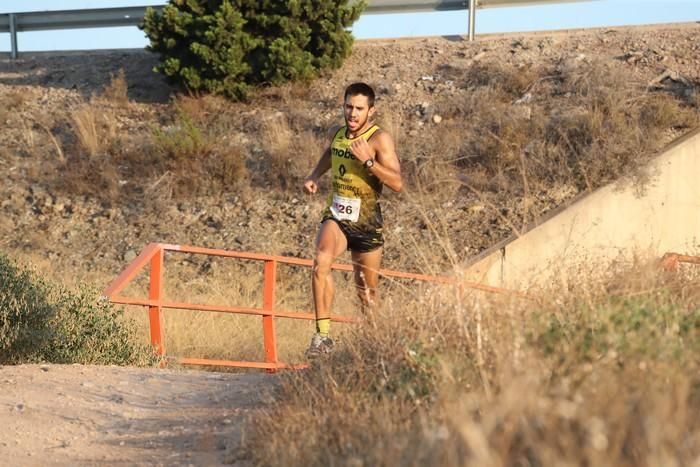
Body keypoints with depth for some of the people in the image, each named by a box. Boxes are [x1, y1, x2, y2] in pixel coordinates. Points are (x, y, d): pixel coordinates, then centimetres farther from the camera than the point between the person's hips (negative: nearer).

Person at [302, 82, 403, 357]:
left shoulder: (379, 139, -13)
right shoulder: (336, 134, 3)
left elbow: (397, 184, -21)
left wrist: (368, 160, -30)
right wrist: (314, 176, 13)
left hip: (366, 223, -3)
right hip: (336, 217, 3)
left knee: (366, 292, 9)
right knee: (321, 261, -28)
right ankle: (323, 334, -31)